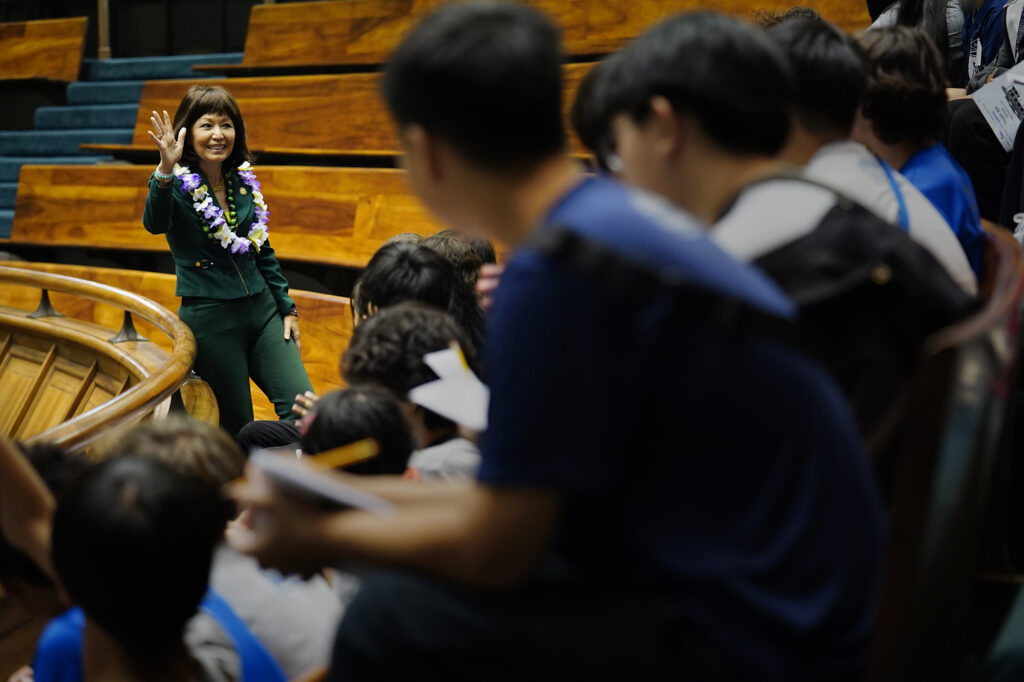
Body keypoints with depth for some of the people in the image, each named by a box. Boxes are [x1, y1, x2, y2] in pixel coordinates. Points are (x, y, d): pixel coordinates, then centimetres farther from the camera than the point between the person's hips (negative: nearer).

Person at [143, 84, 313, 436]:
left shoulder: (243, 181, 8)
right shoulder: (176, 183, -8)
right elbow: (154, 223, -32)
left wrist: (287, 308, 15)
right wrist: (166, 170, -47)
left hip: (261, 310, 5)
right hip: (210, 320, -5)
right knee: (238, 430, -1)